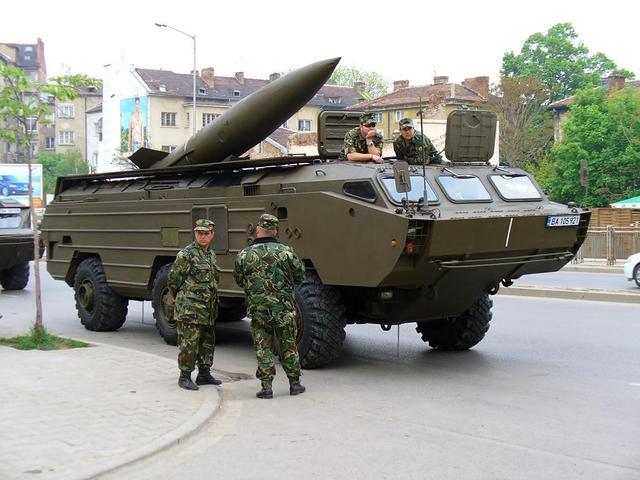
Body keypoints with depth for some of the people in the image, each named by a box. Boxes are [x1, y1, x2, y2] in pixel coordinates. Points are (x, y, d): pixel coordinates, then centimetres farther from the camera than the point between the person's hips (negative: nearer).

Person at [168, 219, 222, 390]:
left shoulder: (211, 254, 13)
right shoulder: (186, 254, -11)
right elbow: (173, 279, -8)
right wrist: (181, 299, 3)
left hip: (208, 310, 8)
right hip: (190, 310, -8)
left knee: (207, 342, 14)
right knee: (188, 343, -4)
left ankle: (204, 374, 24)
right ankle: (185, 377, 4)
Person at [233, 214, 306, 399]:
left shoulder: (244, 255, -5)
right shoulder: (286, 251, -6)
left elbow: (239, 281, 9)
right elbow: (300, 276, 5)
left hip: (258, 311, 0)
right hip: (284, 309, 0)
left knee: (263, 348, 8)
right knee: (289, 346, 13)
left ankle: (266, 386, 4)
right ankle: (294, 383, 19)